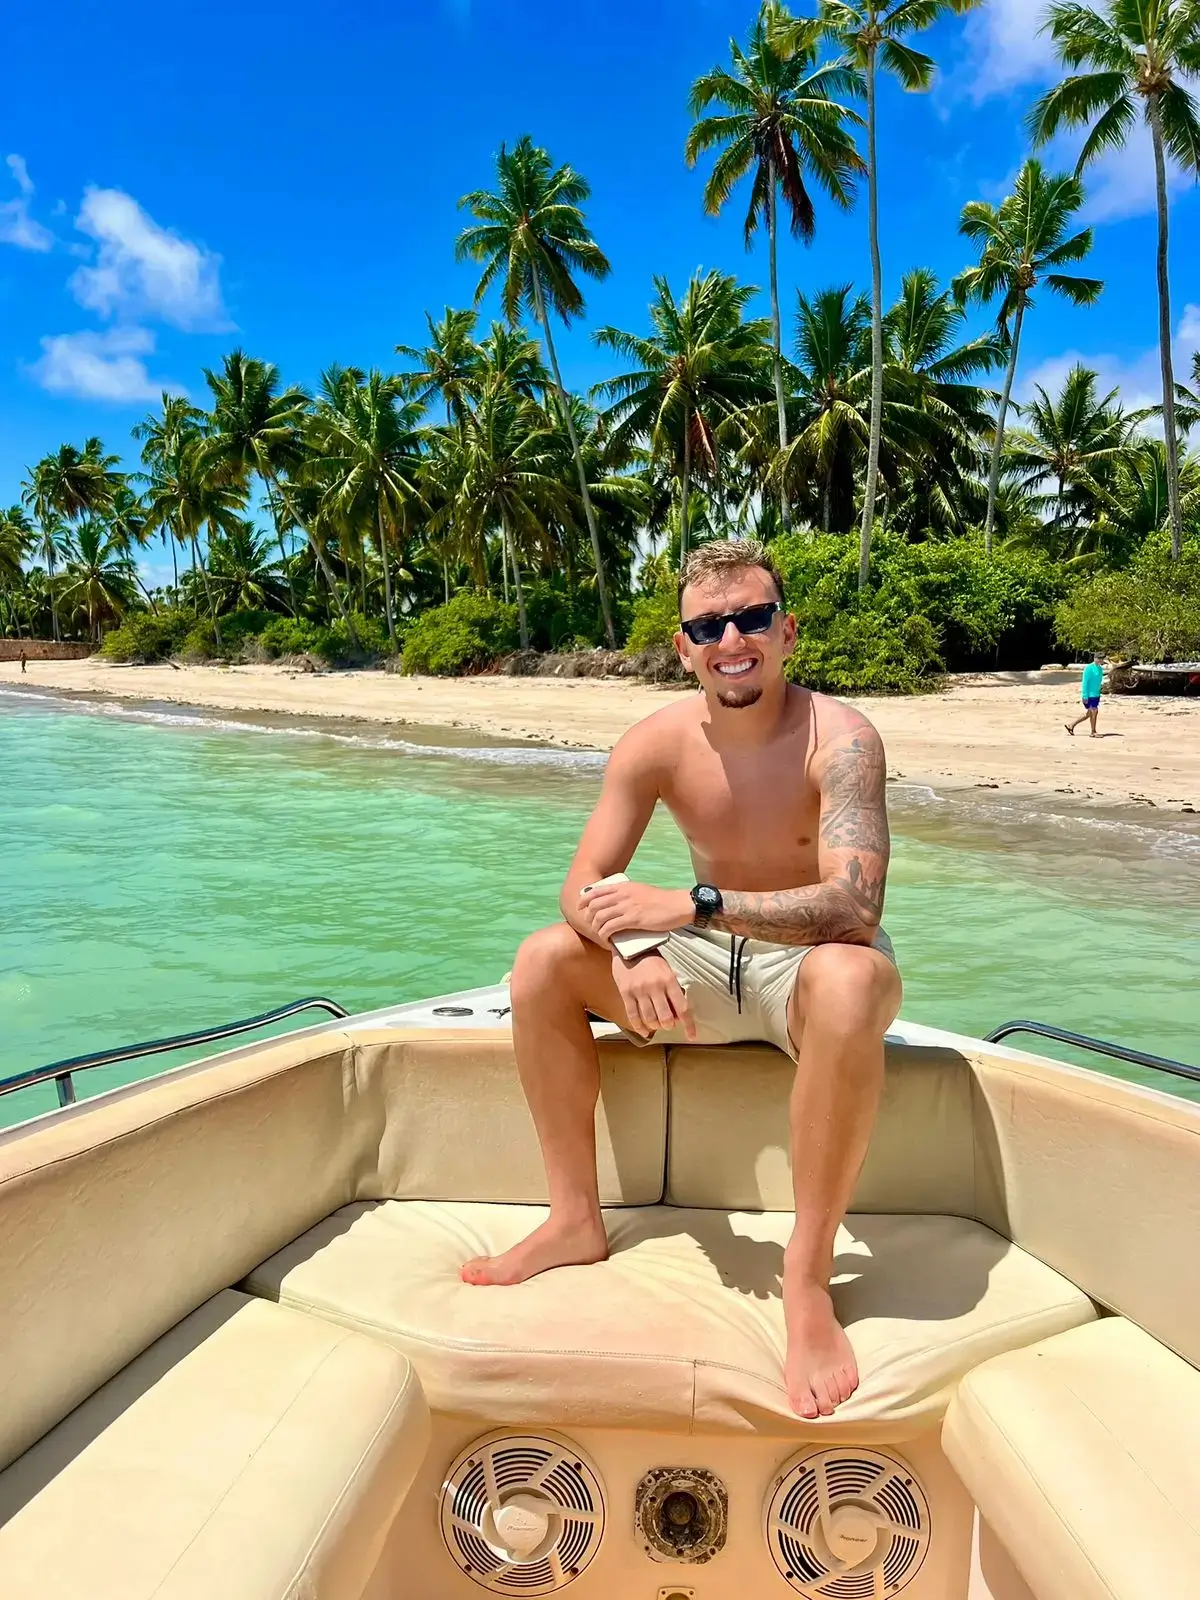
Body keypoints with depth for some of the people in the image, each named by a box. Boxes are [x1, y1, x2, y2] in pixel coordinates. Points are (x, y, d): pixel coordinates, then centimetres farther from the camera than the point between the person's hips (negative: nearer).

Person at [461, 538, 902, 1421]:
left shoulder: (840, 739, -21)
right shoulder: (658, 743, -8)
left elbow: (855, 907, -33)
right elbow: (585, 885, -10)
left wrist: (692, 904, -41)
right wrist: (628, 952, -33)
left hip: (813, 961, -4)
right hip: (709, 963, 5)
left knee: (850, 980, -39)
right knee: (543, 961, -10)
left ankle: (809, 1275, -24)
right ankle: (577, 1219, 0)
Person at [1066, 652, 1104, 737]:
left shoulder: (1100, 669, 12)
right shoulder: (1089, 668, -13)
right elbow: (1085, 683, -15)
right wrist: (1085, 696, -19)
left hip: (1096, 695, 8)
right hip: (1090, 695, -8)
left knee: (1088, 714, 10)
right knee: (1094, 712, -6)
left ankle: (1071, 725, 18)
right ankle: (1093, 732, 4)